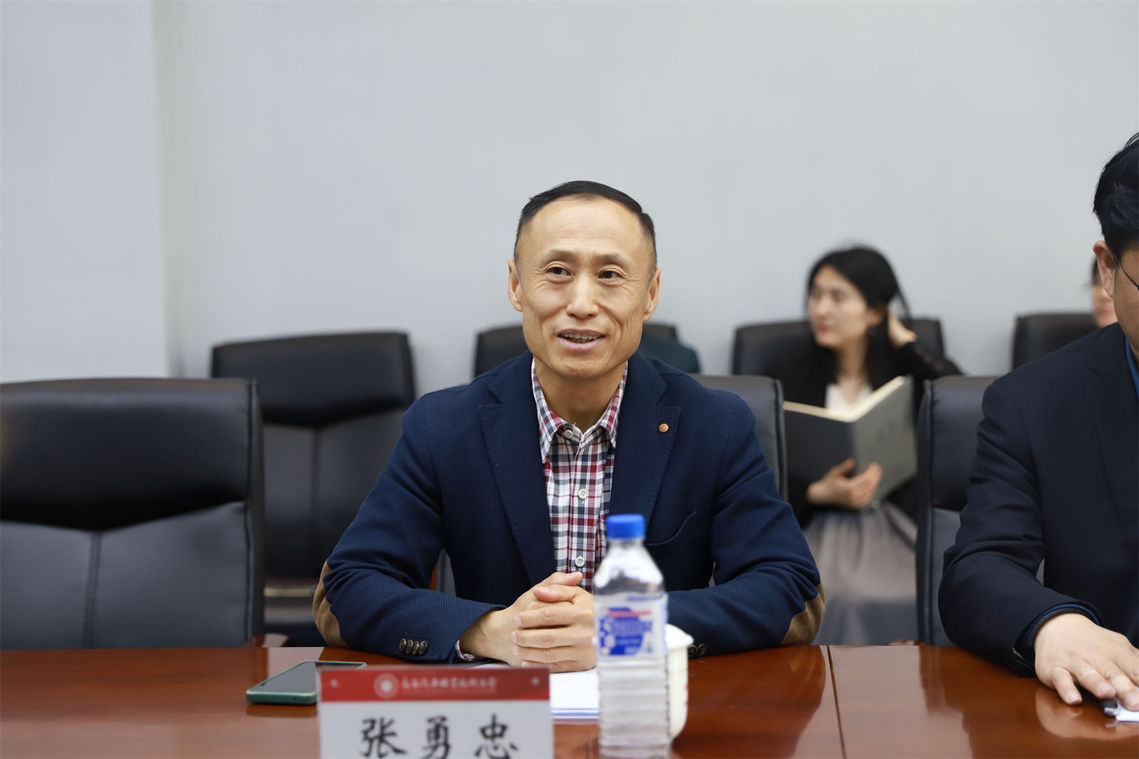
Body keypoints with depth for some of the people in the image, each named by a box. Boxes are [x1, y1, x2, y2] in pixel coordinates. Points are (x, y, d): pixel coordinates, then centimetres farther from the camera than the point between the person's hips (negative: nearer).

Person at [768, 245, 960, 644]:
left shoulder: (906, 371, 12)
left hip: (894, 522, 0)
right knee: (840, 602, -31)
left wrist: (901, 339, 1)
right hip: (818, 527, 0)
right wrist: (821, 493, -15)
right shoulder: (792, 376, 12)